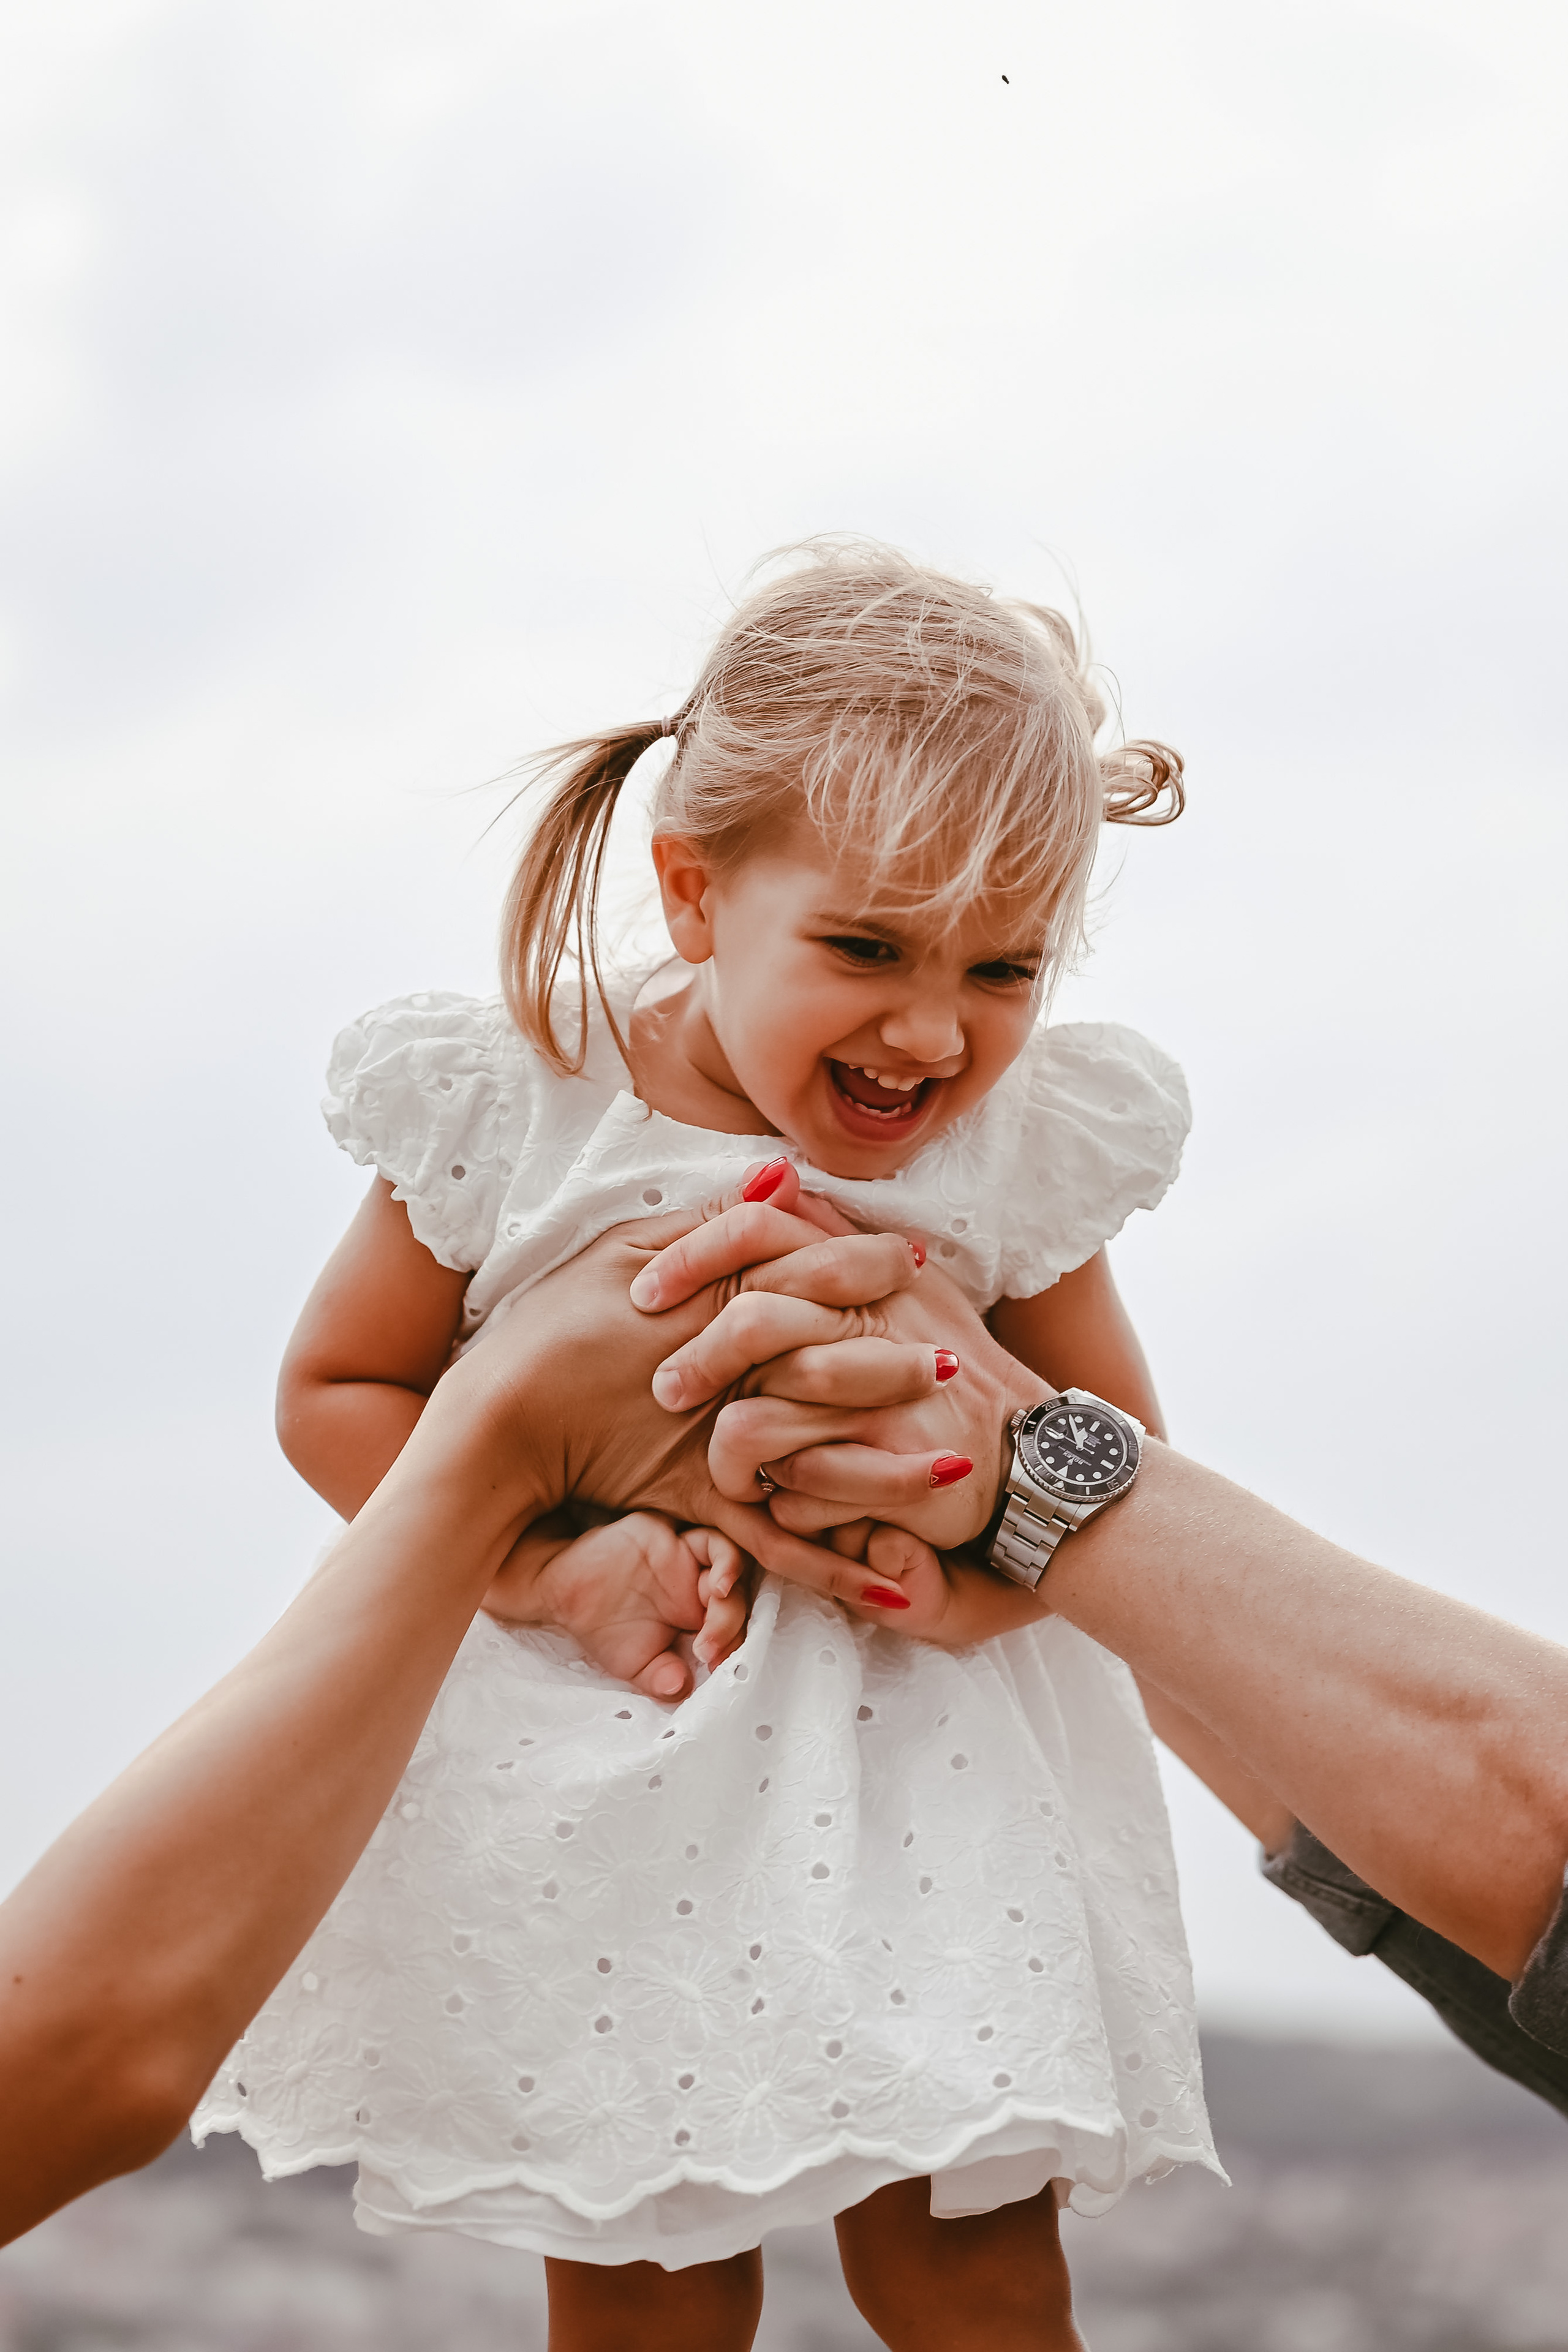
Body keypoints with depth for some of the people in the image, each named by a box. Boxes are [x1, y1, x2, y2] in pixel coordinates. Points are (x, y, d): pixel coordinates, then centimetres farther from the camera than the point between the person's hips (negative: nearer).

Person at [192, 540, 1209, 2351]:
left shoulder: (1034, 1149, -9)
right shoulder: (514, 1112, -14)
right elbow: (337, 1394, -3)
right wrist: (554, 1565, -18)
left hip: (920, 1764, 1)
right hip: (590, 1775, -1)